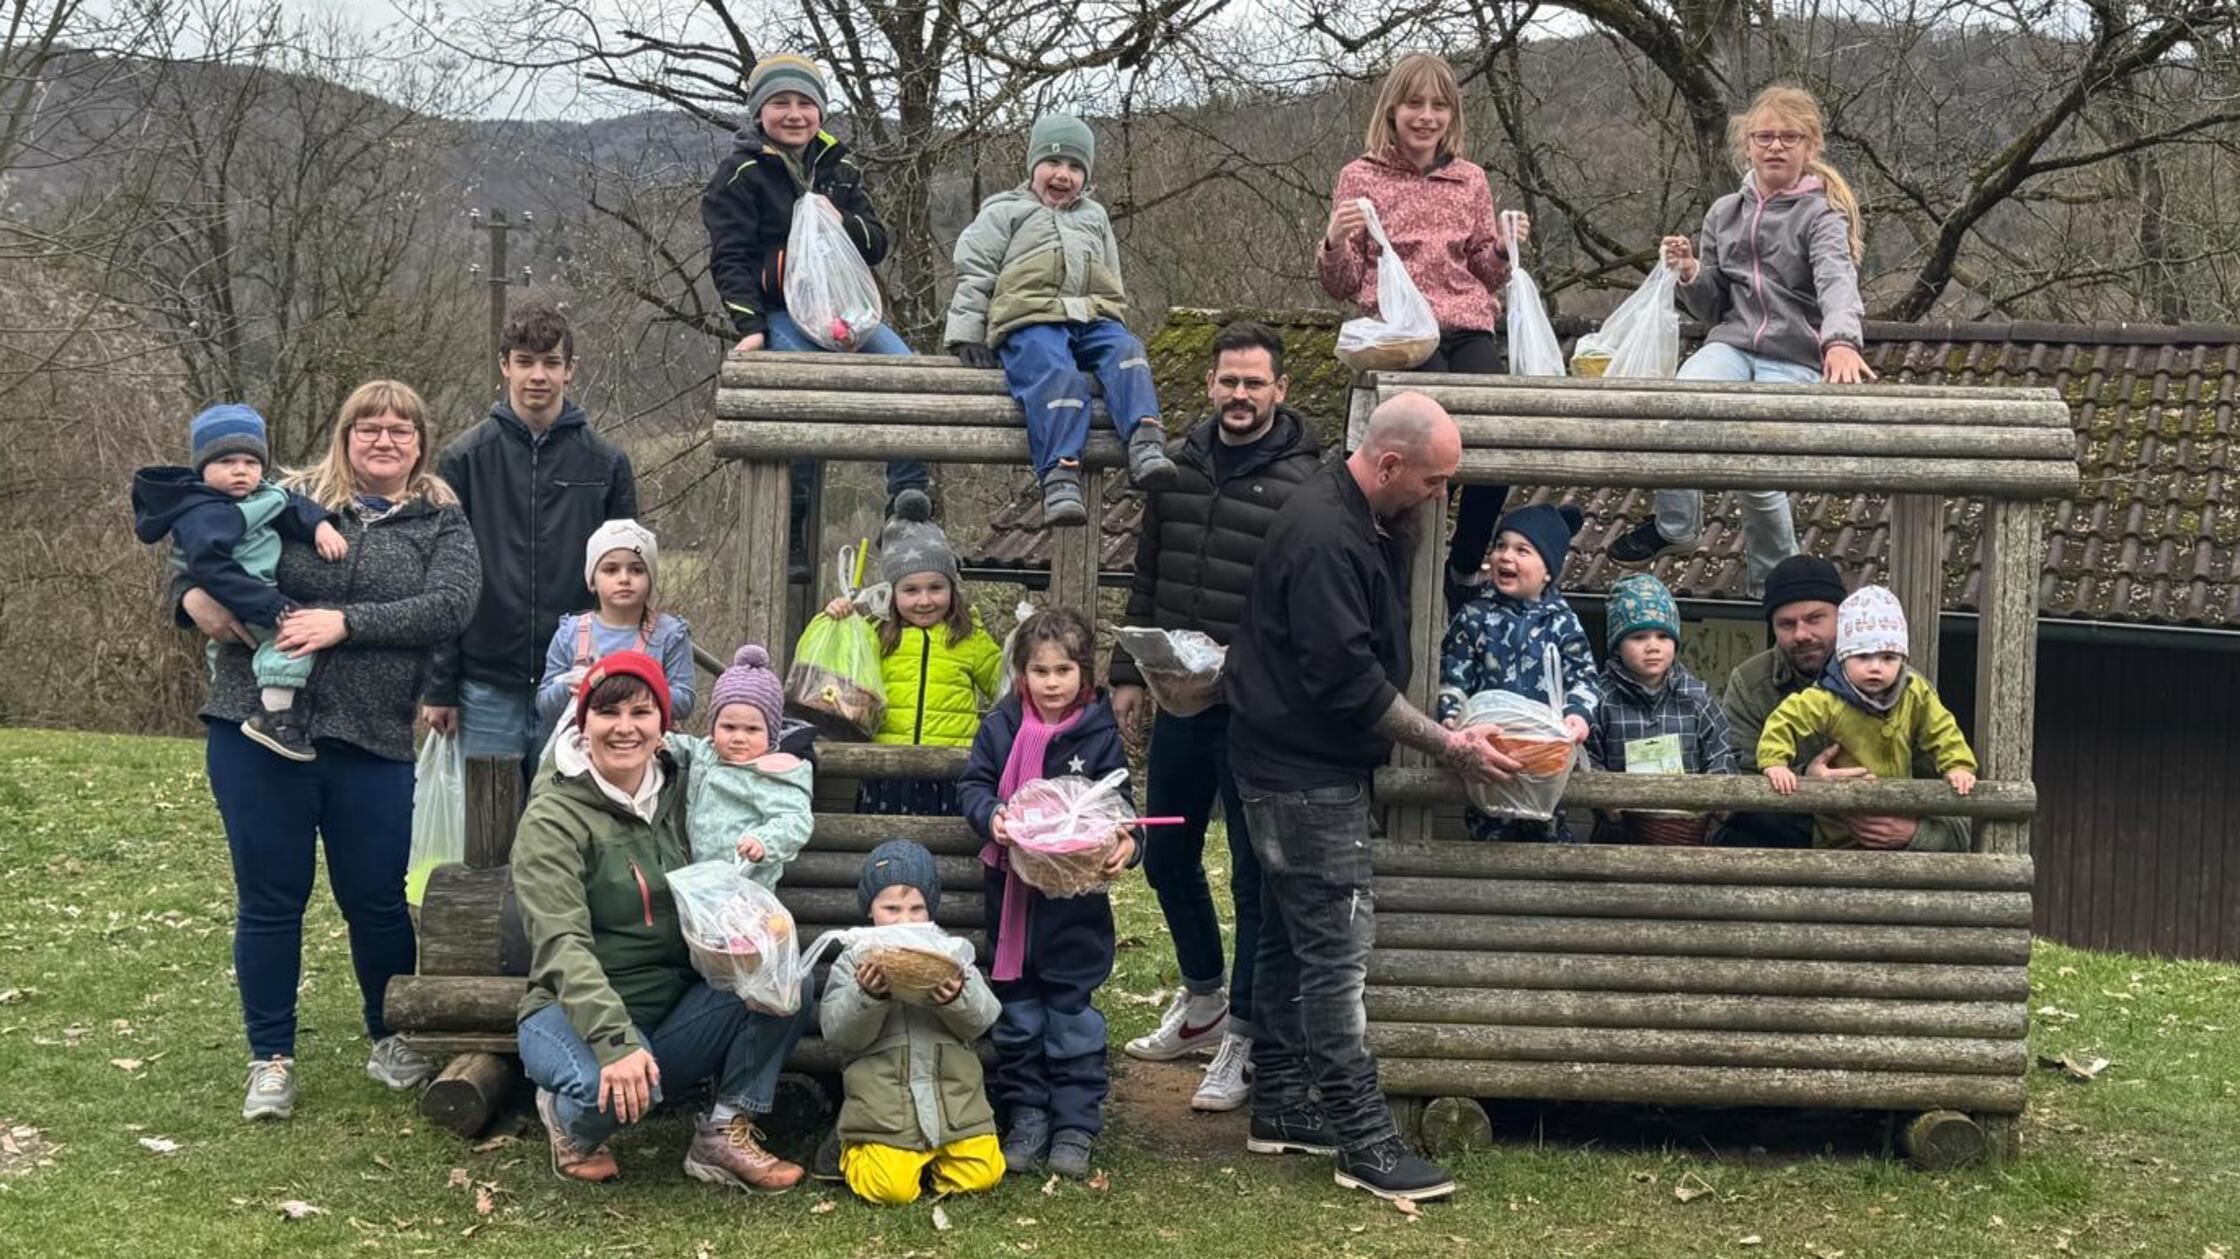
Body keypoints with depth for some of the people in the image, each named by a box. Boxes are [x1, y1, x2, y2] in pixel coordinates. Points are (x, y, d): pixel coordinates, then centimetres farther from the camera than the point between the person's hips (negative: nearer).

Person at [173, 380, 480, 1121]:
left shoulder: (441, 525, 4)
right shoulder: (289, 500, 5)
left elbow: (450, 607, -12)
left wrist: (345, 622, -20)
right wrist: (193, 595, -11)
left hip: (373, 744, 0)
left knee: (376, 898, 8)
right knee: (270, 898, 7)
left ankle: (392, 1041, 30)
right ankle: (271, 1059, 20)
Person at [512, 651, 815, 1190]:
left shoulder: (677, 795, 7)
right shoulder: (552, 818, -12)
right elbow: (563, 946, -24)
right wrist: (617, 1040, -39)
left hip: (676, 1012, 5)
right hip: (577, 1012, -5)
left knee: (792, 984, -18)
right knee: (617, 1084, -38)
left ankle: (725, 1135, -6)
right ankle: (568, 1116, -2)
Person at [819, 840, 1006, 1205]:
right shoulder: (854, 963, 5)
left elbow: (981, 1022, 3)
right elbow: (838, 1032, -4)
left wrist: (958, 999, -18)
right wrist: (868, 995, -21)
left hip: (952, 1095, 3)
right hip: (884, 1102, -2)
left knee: (981, 1175, -10)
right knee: (891, 1189, -16)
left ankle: (932, 1156, 20)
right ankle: (854, 1152, 16)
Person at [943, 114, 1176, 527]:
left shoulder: (1094, 217, 33)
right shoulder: (1004, 212, 19)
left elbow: (1114, 286, 36)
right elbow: (974, 273, 11)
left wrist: (1114, 324, 23)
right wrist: (968, 334, 1)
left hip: (1093, 321, 5)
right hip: (1029, 323, -5)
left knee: (1126, 353, -30)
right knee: (1057, 375, -35)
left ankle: (1145, 446, -46)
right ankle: (1060, 476, -50)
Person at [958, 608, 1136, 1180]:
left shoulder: (1099, 735, -3)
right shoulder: (1000, 728, 2)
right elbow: (973, 784, 3)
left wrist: (1125, 844, -24)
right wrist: (990, 816, -19)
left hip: (1076, 899, -2)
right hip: (1012, 891, 2)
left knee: (1074, 1012, 3)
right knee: (1017, 1010, 10)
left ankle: (1076, 1125, 11)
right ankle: (1026, 1116, 21)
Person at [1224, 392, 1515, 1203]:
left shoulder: (1374, 526, 10)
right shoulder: (1322, 537, -23)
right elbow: (1348, 679, -25)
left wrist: (1447, 733, 10)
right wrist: (1449, 747, -19)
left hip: (1312, 768, 10)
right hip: (1304, 773, -10)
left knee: (1292, 940, 16)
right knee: (1338, 948, -9)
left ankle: (1280, 1108, 25)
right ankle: (1364, 1142, -6)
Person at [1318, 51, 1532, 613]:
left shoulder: (1470, 179, 17)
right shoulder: (1361, 177, 8)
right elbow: (1343, 285, 9)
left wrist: (1505, 249, 3)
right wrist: (1334, 242, -11)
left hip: (1467, 328, 3)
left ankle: (1466, 566, -4)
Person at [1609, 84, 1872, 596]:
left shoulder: (1821, 214, -2)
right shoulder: (1725, 213, 15)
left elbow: (1837, 281, -22)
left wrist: (1841, 340, -44)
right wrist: (1691, 275, -4)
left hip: (1796, 361, -4)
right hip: (1731, 346, 4)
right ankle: (1674, 527, -8)